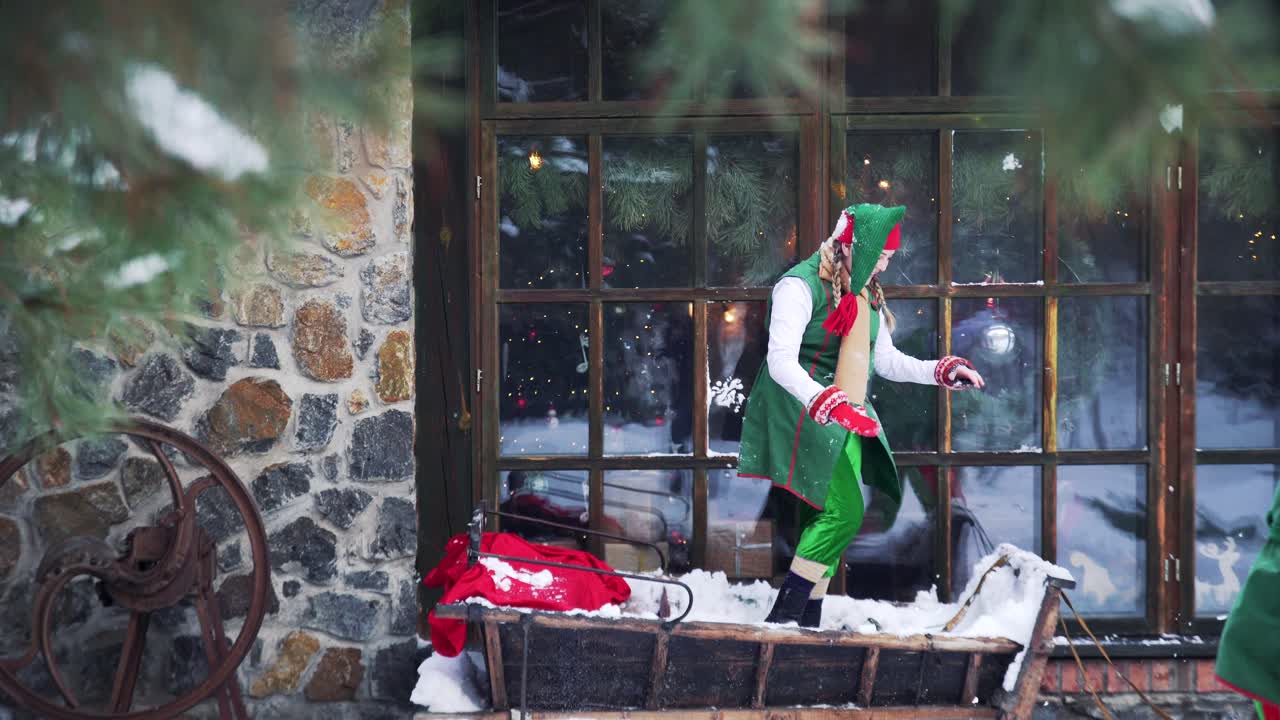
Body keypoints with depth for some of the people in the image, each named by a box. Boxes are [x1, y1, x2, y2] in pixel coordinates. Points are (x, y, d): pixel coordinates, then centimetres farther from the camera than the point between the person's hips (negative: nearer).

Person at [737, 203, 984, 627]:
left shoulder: (867, 295, 16)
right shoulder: (802, 286, -12)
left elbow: (886, 361, 24)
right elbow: (781, 361, -22)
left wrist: (943, 372, 11)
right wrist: (828, 403, -36)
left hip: (847, 421, 9)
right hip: (805, 416, -8)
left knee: (826, 519, 6)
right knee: (844, 512, -18)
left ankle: (809, 620, 12)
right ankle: (783, 615, -13)